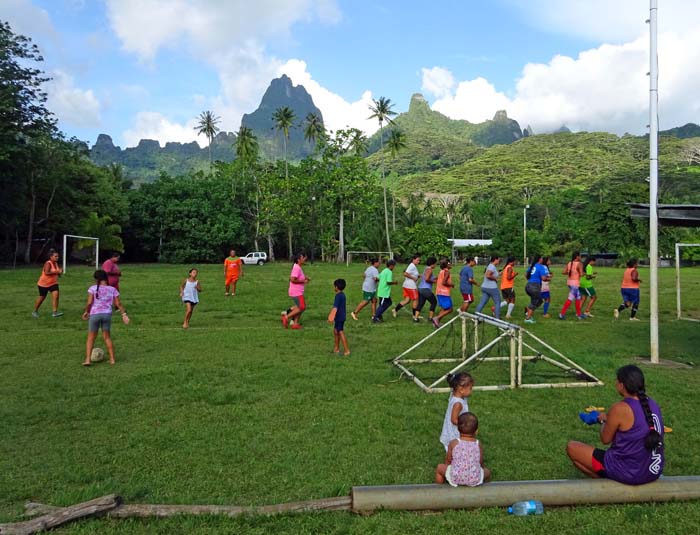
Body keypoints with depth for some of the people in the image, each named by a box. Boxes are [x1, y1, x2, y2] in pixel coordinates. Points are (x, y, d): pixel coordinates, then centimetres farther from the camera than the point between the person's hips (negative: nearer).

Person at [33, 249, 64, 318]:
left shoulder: (56, 263, 4)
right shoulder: (48, 263, -19)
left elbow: (57, 273, 17)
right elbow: (46, 273, -33)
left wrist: (60, 272, -6)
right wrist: (57, 272, -34)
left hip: (53, 283, 6)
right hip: (43, 284, -6)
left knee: (56, 295, -15)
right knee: (42, 298, 8)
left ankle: (55, 312, -16)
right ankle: (35, 311, 31)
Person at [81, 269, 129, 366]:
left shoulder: (93, 288, -6)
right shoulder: (112, 289, 3)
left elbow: (89, 303, -10)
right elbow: (118, 303, 1)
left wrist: (86, 312, 6)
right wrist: (124, 314, 6)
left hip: (95, 314, -2)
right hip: (107, 314, 3)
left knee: (91, 338, 11)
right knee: (107, 337, 16)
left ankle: (87, 359, 5)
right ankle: (112, 359, 15)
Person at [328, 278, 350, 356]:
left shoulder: (338, 296, -20)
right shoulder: (342, 294, 9)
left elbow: (335, 307, -26)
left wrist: (331, 317, -28)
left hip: (339, 317, -10)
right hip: (341, 317, 10)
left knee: (341, 333, -4)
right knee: (335, 331, 19)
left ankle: (347, 350, 0)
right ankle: (336, 348, 28)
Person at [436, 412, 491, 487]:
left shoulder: (453, 443, -6)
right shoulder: (478, 444, -3)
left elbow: (448, 460, 4)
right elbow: (481, 463, 7)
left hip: (455, 478, -2)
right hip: (475, 480, 2)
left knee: (440, 467, 24)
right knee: (487, 472, 31)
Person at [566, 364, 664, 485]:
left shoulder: (620, 409, -21)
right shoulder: (652, 404, 1)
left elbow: (605, 439, -7)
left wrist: (605, 420, 10)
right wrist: (611, 418, 11)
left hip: (629, 473, -7)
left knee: (571, 447, 4)